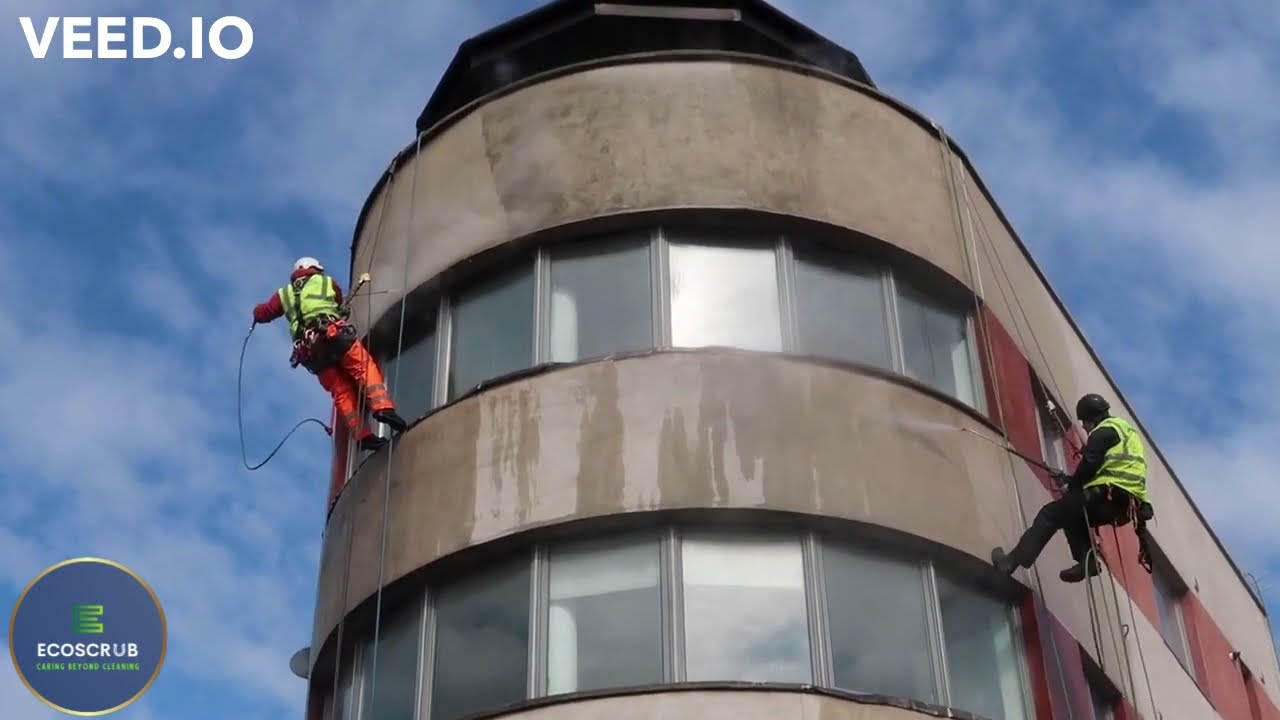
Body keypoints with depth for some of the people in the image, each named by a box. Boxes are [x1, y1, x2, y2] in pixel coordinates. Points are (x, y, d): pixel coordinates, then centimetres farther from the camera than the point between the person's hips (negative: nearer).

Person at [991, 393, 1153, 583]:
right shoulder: (1126, 431, 28)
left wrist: (1071, 486, 5)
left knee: (1051, 514, -1)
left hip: (1110, 497, -9)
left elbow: (1089, 466, -13)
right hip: (1129, 505, 9)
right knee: (1072, 513, 27)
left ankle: (1012, 561, -7)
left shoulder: (1103, 432, -3)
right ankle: (1087, 558, 5)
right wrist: (1069, 480, 23)